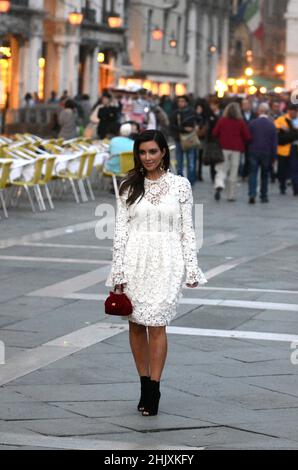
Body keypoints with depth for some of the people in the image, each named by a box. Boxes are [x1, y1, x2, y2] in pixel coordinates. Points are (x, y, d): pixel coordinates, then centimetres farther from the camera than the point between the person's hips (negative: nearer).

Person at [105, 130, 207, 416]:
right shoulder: (129, 187, 4)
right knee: (136, 324, 5)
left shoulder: (180, 185, 1)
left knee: (156, 324, -7)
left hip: (166, 261, -2)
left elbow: (187, 229, 3)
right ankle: (145, 385, 17)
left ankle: (153, 390, -2)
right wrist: (118, 271, -2)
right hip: (135, 260, 2)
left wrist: (191, 268, 0)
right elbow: (121, 229, 3)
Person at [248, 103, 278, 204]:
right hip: (267, 153, 0)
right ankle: (264, 196, 16)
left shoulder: (252, 123, -4)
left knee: (253, 174, -1)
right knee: (265, 175, 12)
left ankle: (252, 195, -17)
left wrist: (247, 151, 14)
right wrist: (273, 156, 4)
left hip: (254, 152, 0)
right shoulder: (271, 125, -5)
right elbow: (274, 142, -2)